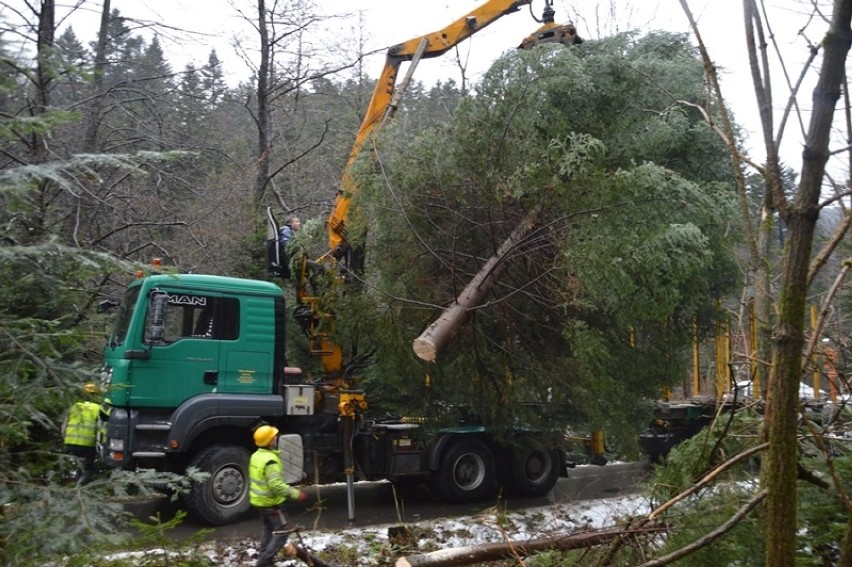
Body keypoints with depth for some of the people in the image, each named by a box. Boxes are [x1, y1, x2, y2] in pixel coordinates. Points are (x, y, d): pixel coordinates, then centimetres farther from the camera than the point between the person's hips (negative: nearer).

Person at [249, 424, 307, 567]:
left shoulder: (256, 456, 4)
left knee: (268, 529, 23)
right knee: (281, 533, -3)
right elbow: (276, 485, -33)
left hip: (258, 501, 9)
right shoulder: (270, 460, -27)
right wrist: (295, 493, -29)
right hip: (271, 503, -9)